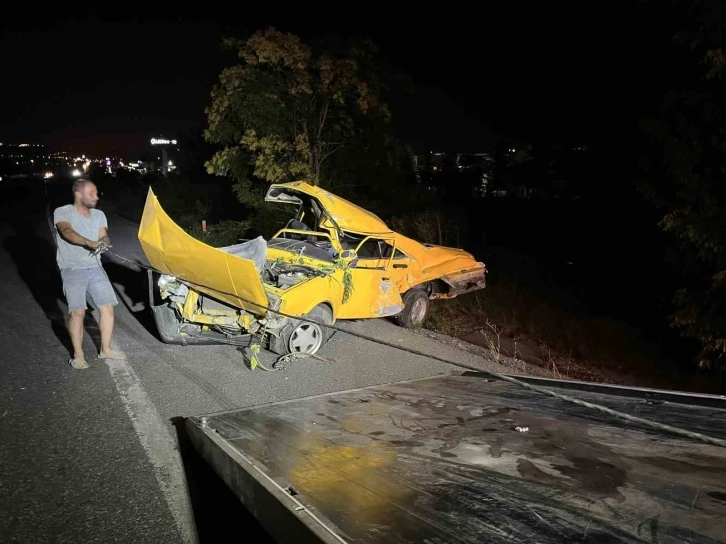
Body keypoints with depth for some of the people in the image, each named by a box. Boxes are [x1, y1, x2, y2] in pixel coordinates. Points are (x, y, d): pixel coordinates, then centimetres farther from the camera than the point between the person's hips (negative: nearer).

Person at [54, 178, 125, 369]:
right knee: (78, 312, -11)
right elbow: (68, 232, -24)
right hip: (73, 269, -5)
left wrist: (103, 241, -26)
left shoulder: (99, 215, 11)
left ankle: (105, 350, 16)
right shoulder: (62, 212, -6)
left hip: (95, 267, 5)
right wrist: (91, 242, -41)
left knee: (108, 307, 2)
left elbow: (103, 236, -1)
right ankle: (78, 355, 3)